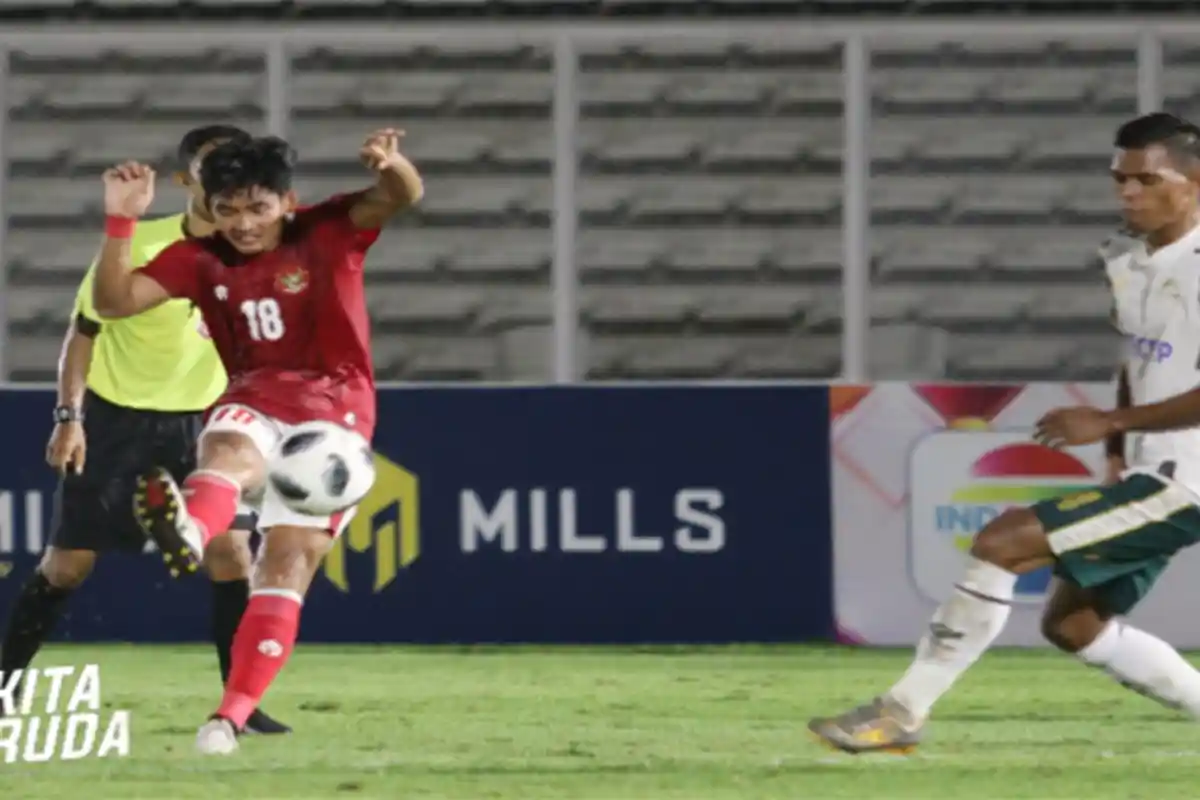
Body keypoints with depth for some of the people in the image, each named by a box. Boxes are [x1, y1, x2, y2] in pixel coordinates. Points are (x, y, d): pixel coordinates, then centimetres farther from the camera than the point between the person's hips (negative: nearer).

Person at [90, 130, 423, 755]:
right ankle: (188, 532, -73)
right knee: (227, 451, -36)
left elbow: (402, 198, -18)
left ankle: (231, 718, -14)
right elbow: (114, 301, -3)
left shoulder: (327, 234, -4)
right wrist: (121, 222, -17)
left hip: (334, 411, -1)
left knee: (289, 564, -11)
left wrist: (391, 165, -42)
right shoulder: (201, 260, 3)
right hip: (254, 403, 1)